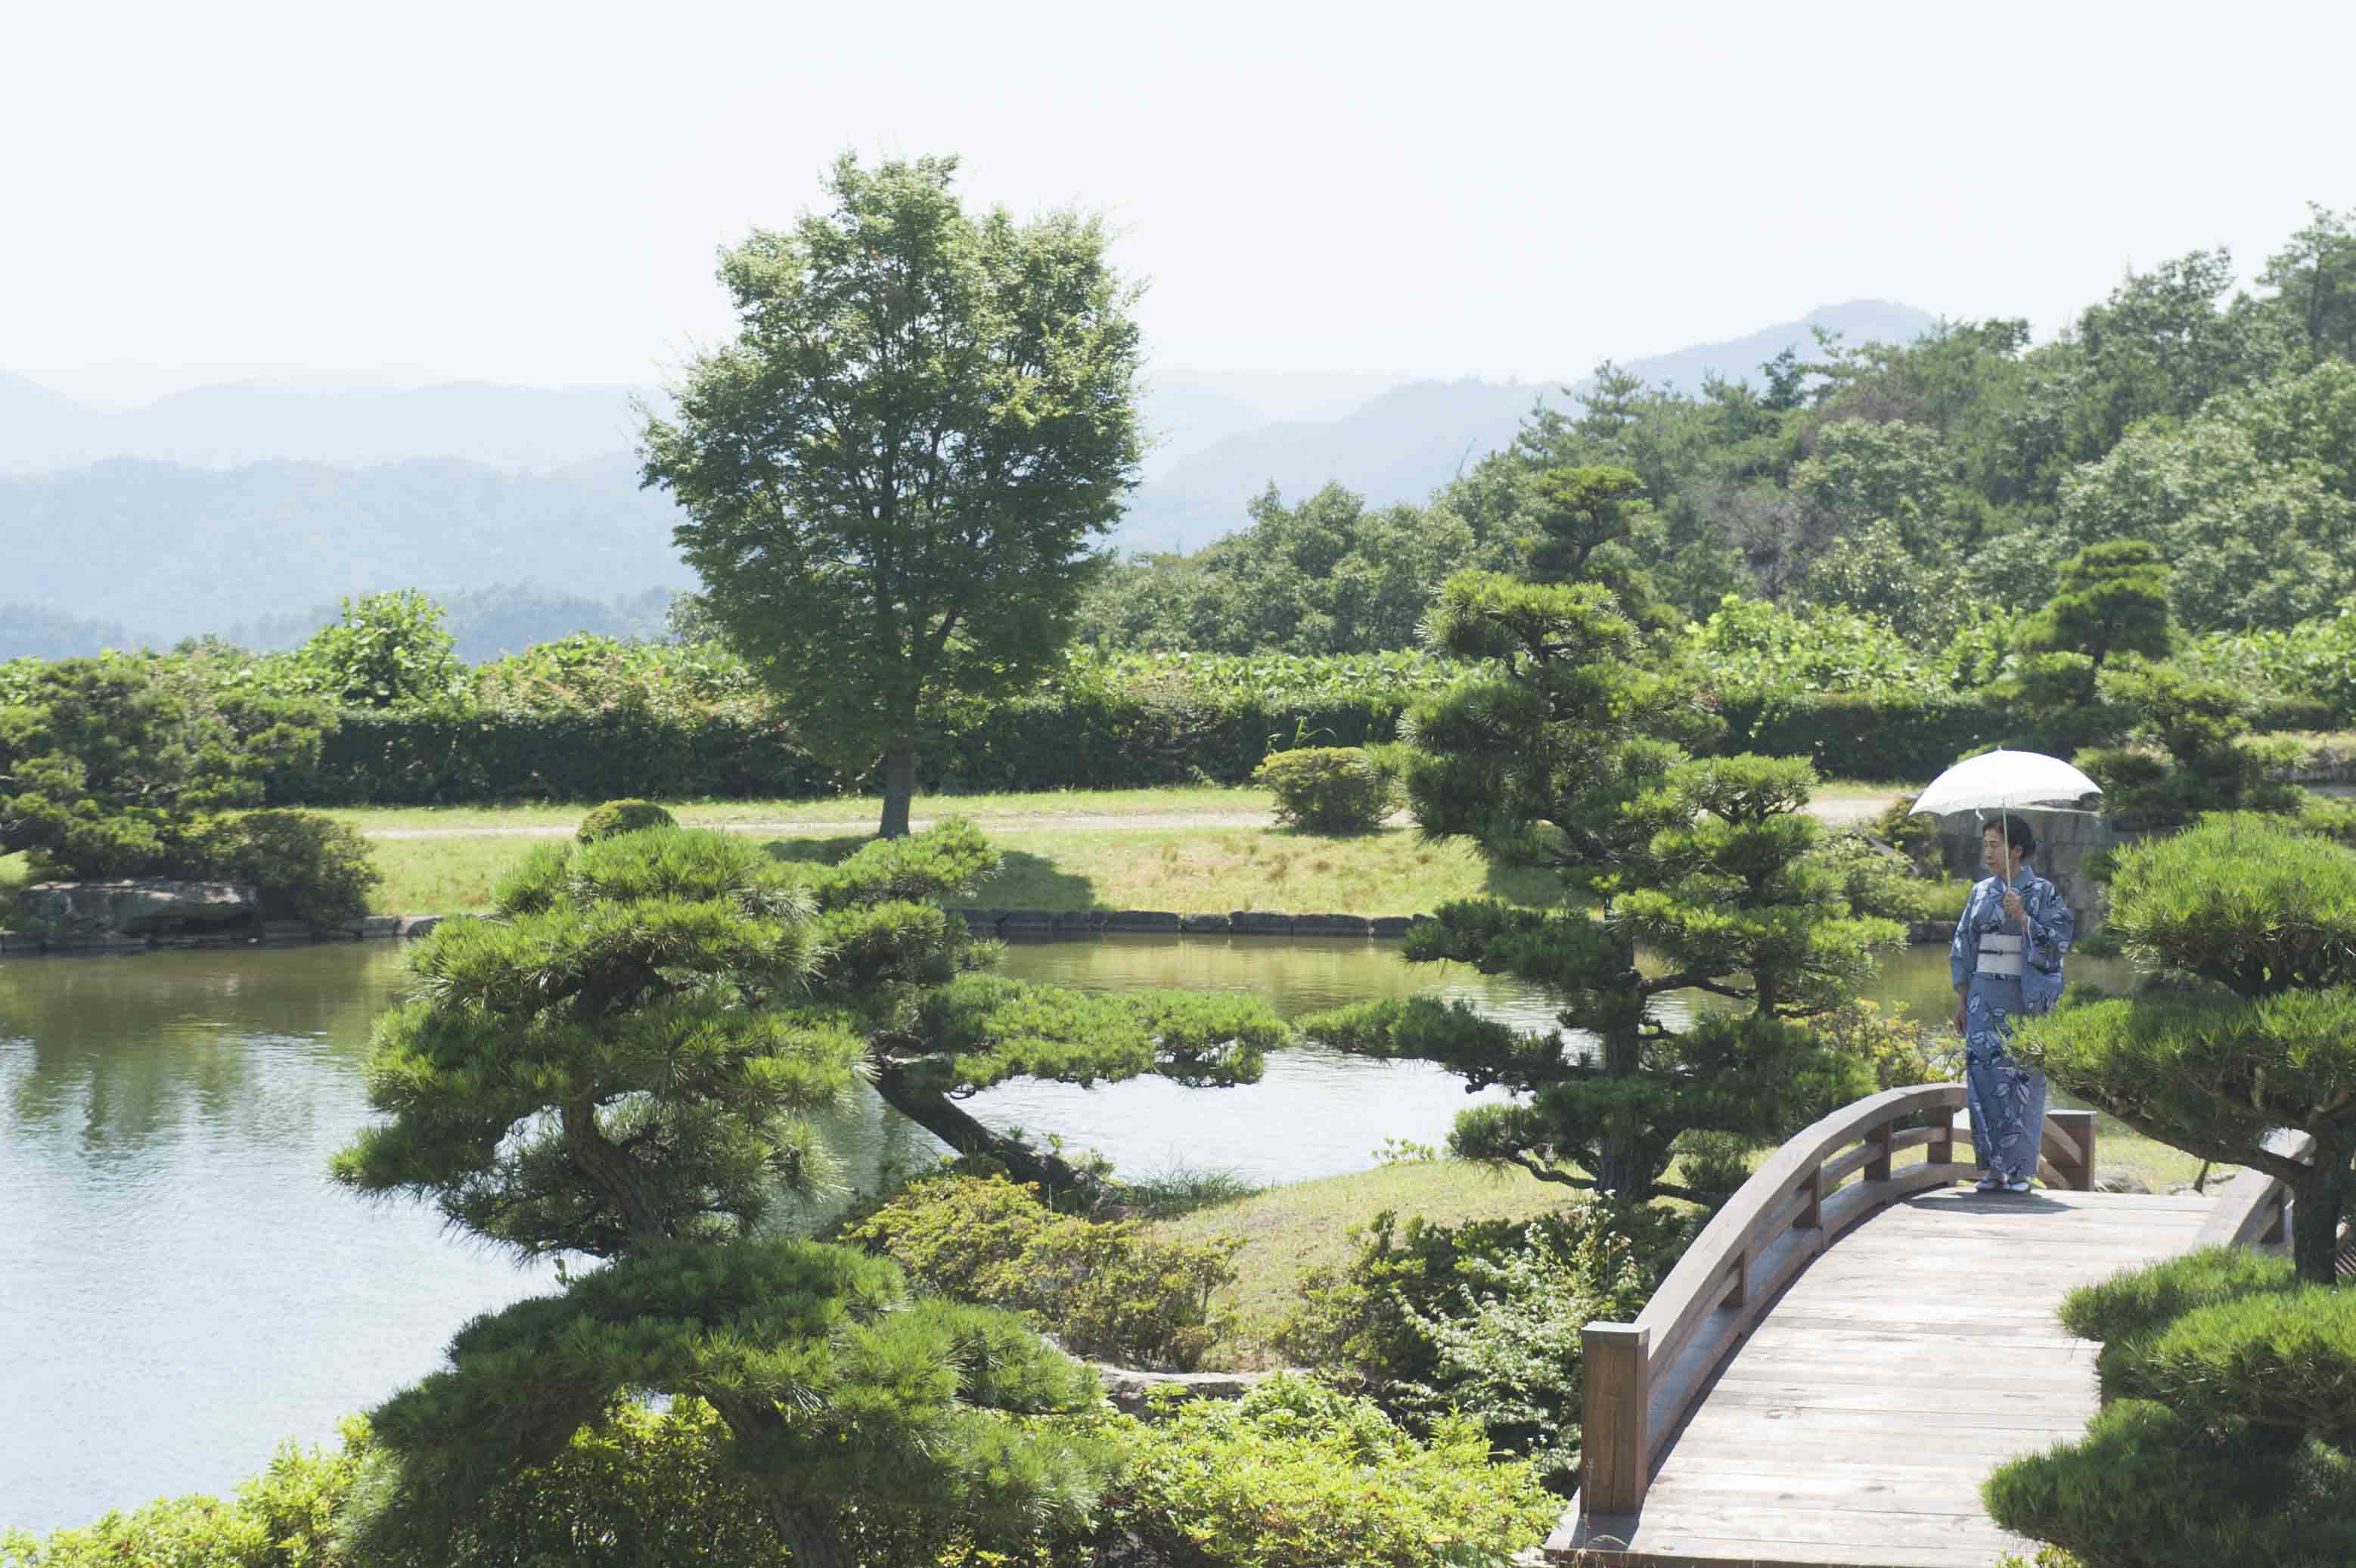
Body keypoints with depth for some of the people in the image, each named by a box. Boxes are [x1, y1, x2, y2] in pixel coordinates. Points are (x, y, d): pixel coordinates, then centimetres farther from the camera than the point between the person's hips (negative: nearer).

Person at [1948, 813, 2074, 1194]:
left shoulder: (2042, 892, 0)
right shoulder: (1980, 892, 11)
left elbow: (2056, 943, -7)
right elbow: (1963, 948, 14)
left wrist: (2022, 917, -18)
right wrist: (1962, 1002, 10)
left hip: (2024, 996, -4)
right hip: (1984, 996, 4)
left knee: (2022, 1077, -4)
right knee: (1985, 1076, -3)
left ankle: (2020, 1169, 3)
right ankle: (1993, 1167, 2)